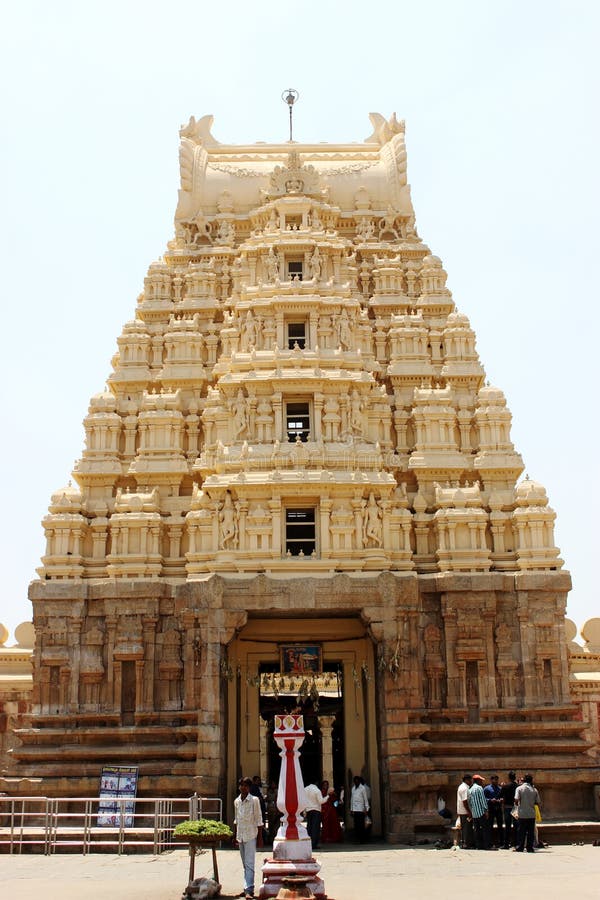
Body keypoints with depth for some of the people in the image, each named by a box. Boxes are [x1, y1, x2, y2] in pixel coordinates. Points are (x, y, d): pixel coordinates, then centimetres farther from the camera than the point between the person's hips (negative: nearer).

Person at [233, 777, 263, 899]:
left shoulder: (254, 800, -5)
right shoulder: (236, 801, 9)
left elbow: (258, 819, -4)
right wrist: (235, 836, 17)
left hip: (251, 835, -5)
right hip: (240, 835, 6)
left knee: (249, 863, -11)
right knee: (245, 864, 10)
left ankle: (249, 889, -16)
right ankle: (247, 888, 15)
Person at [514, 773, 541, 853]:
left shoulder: (519, 788, -4)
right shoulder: (534, 790, 1)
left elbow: (516, 800, -13)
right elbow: (538, 802, 1)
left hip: (522, 814, -1)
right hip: (531, 814, 1)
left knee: (521, 831, 6)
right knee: (530, 832, 8)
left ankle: (520, 847, 6)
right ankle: (530, 848, 7)